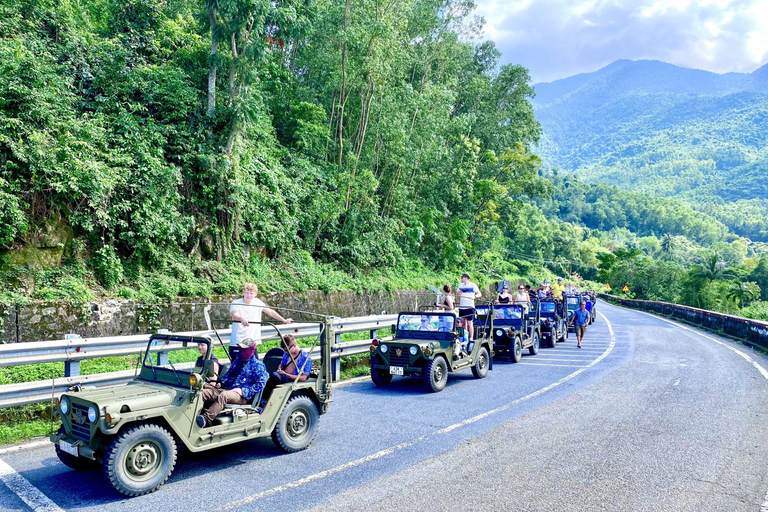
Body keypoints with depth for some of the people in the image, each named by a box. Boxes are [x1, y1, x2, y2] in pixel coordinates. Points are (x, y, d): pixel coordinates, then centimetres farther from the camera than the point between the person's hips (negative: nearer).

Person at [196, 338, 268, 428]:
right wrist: (221, 382, 16)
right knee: (203, 392, -15)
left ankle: (206, 419, -53)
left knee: (223, 396, -39)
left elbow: (260, 384, -7)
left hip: (242, 395, -7)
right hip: (226, 389, 8)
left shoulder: (258, 365, 4)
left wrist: (243, 391, -16)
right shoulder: (238, 361, 27)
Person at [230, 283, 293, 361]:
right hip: (237, 343, -4)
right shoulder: (236, 304, -7)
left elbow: (270, 312, 15)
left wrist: (284, 320, 14)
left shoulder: (257, 302, 7)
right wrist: (241, 319, -49)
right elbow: (235, 315, -26)